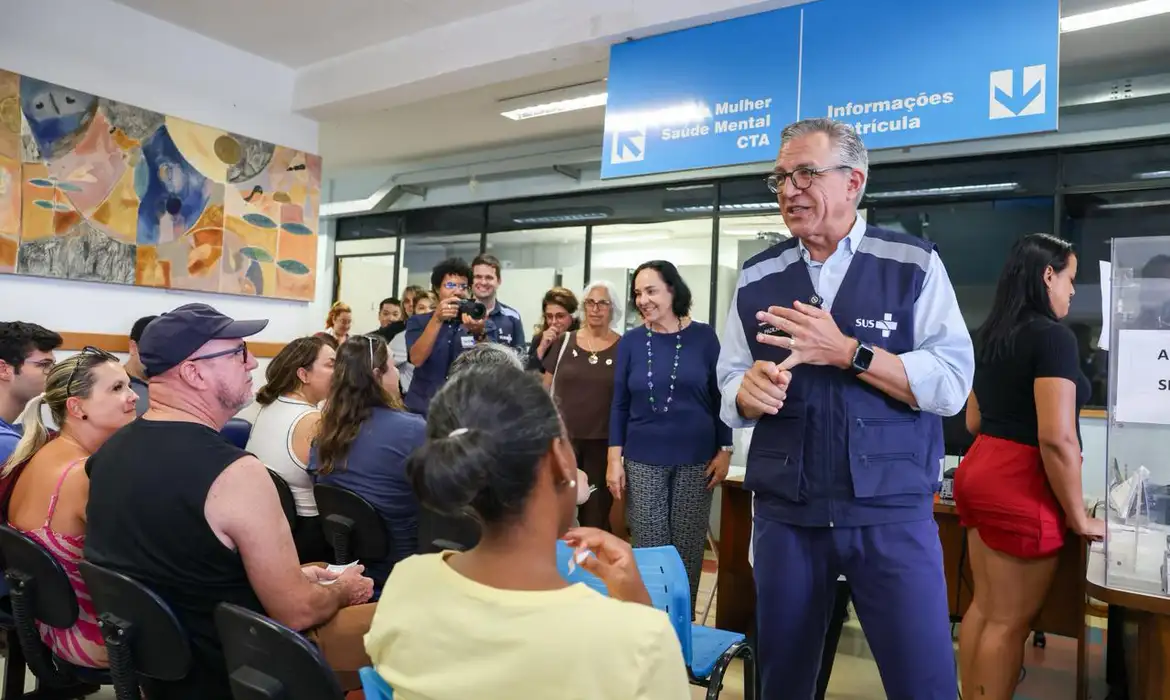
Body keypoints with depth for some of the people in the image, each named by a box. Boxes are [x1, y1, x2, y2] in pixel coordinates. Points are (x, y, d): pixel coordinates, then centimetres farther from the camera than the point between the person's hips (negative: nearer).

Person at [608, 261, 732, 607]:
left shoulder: (703, 336, -1)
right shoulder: (631, 341, 1)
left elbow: (720, 397, 3)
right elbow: (620, 405, 3)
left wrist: (725, 451, -2)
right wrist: (614, 459, -3)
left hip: (696, 461, 0)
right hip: (643, 461, 1)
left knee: (688, 552, 7)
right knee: (649, 553, 3)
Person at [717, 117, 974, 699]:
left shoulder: (913, 264, -2)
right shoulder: (756, 277, 7)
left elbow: (951, 384, -10)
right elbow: (730, 388, 7)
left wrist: (846, 352, -20)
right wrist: (749, 390, -16)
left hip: (892, 514, -2)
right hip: (783, 513, 3)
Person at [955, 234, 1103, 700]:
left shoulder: (990, 335, 11)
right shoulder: (1052, 335, -15)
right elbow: (1056, 437, -21)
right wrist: (1078, 516, -10)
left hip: (978, 471, 8)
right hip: (1019, 486, -8)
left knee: (983, 606, 16)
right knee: (1010, 621, 3)